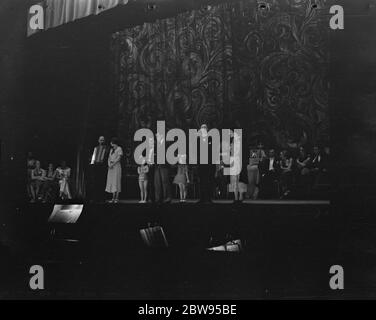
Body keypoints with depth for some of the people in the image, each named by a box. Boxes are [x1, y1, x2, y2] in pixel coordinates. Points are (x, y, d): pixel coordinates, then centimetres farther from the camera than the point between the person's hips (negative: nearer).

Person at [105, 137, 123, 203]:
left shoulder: (119, 148, -4)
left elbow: (119, 158, -13)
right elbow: (109, 158, 14)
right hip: (111, 168, 7)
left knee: (116, 182, -8)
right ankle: (113, 198, 5)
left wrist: (112, 164, -15)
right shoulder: (112, 149, 19)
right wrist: (109, 164, -5)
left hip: (116, 166, -7)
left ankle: (117, 198, -6)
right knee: (111, 182, 3)